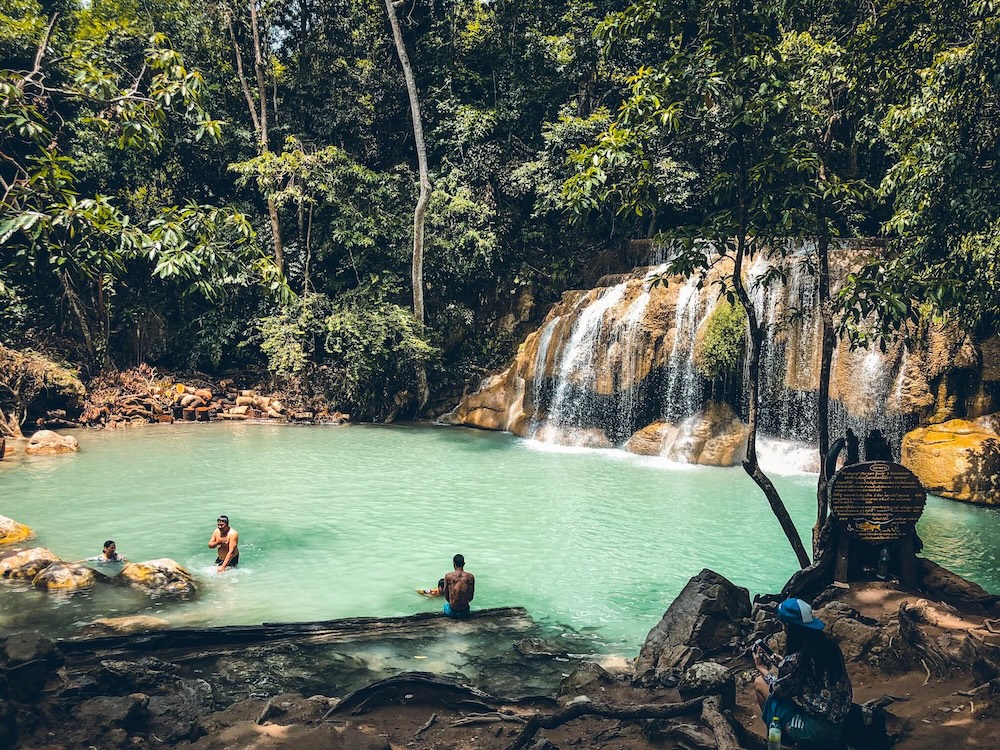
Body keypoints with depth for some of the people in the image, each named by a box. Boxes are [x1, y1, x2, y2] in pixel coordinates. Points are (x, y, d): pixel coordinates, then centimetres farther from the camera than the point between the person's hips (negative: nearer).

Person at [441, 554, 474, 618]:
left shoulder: (448, 576, -9)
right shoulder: (470, 577, -6)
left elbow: (446, 597, 1)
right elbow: (471, 597, 2)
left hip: (452, 612, -1)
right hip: (465, 612, 1)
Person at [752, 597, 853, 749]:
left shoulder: (794, 661, -22)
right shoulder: (829, 646, -1)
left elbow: (779, 690, -3)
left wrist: (762, 668, 11)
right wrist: (781, 662, 19)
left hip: (815, 733, -7)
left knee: (759, 683, 4)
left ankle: (779, 735, 19)